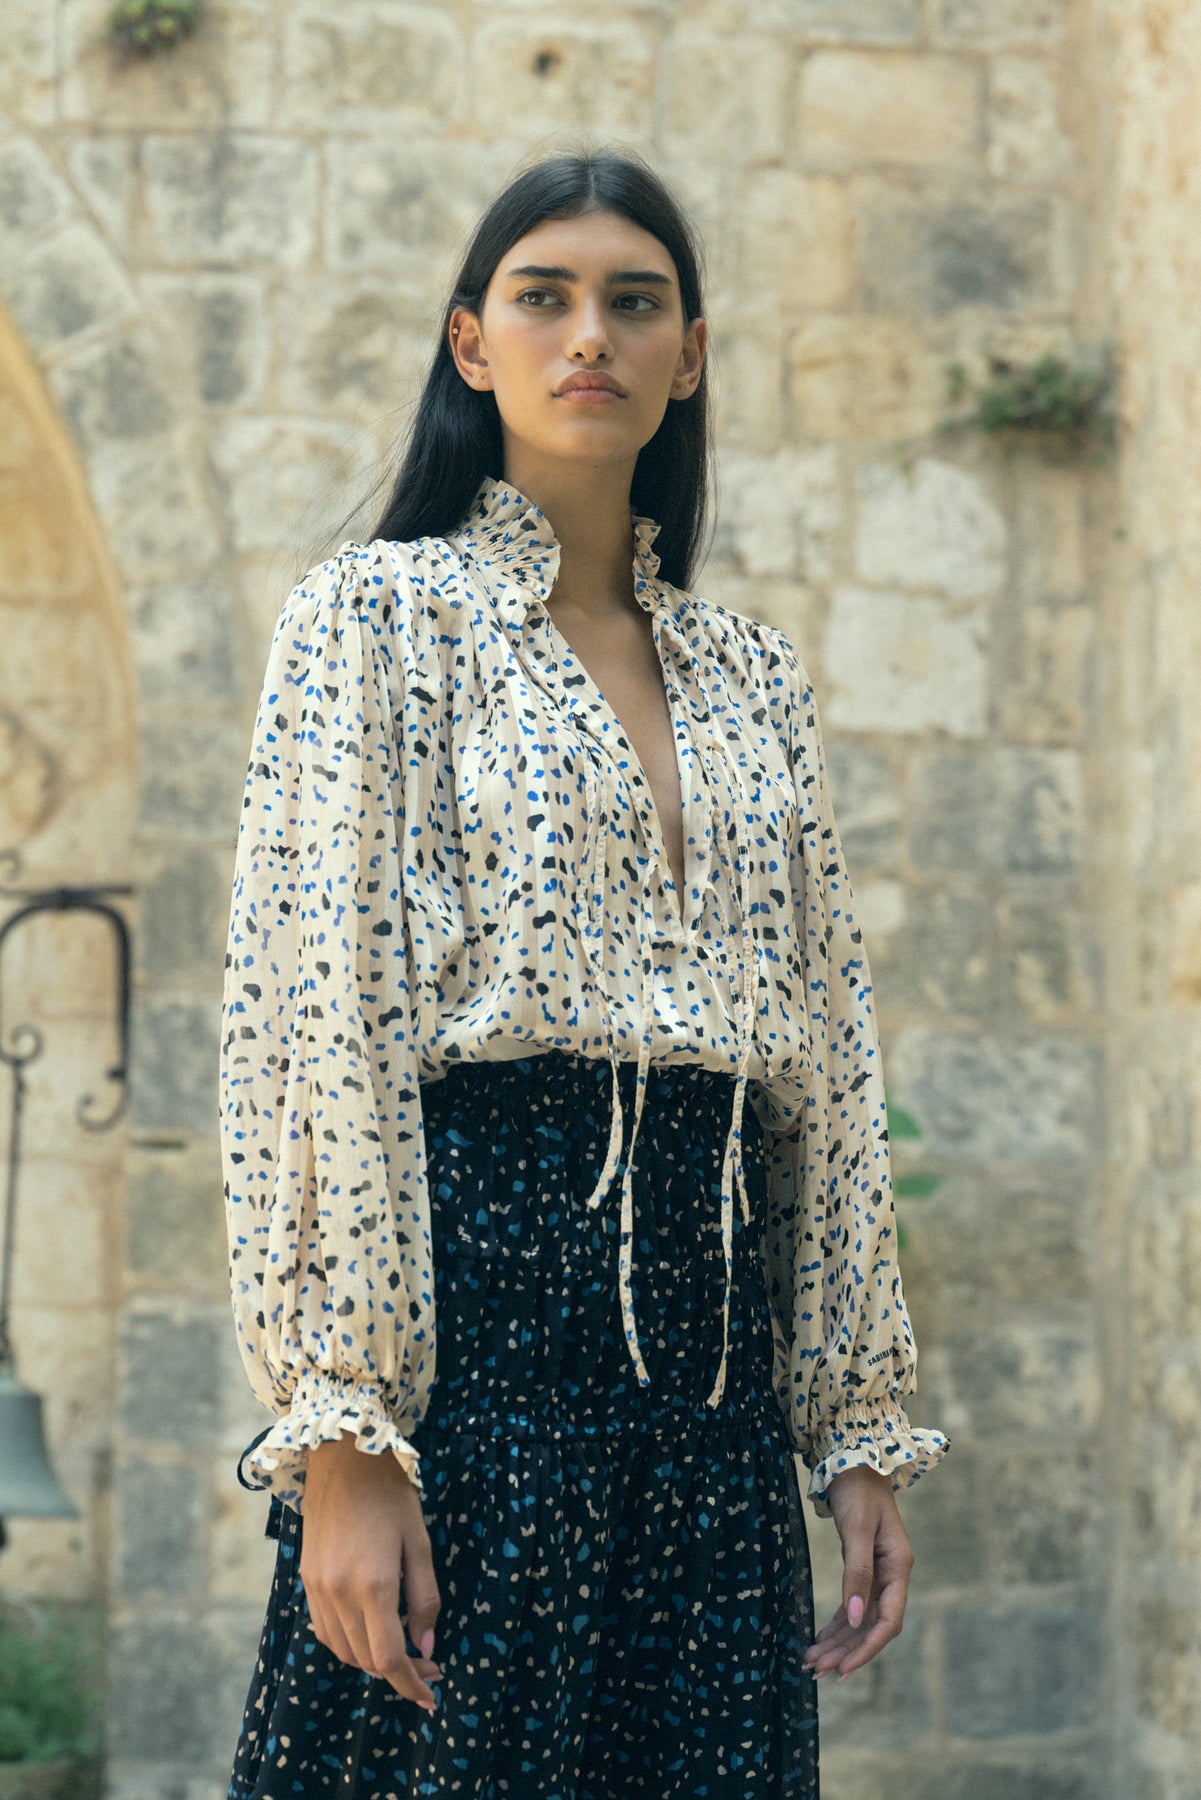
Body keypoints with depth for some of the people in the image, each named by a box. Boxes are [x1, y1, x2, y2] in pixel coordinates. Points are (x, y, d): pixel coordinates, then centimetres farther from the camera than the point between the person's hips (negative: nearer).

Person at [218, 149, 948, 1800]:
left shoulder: (754, 675, 16)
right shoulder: (377, 617, 1)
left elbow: (830, 1065, 15)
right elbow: (314, 1024, -8)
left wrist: (865, 1424, 10)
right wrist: (343, 1437, -16)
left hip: (716, 1321, 5)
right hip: (474, 1285, -5)